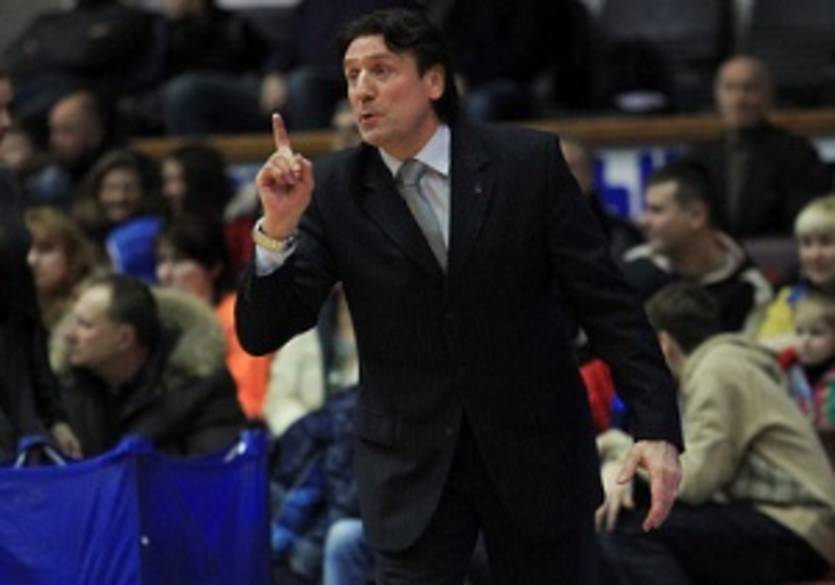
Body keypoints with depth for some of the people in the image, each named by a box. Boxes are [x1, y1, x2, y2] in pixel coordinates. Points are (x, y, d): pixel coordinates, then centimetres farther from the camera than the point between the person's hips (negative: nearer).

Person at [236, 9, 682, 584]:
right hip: (411, 468, 0)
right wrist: (278, 230, -23)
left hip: (536, 450, 0)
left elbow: (607, 301, -4)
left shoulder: (528, 162, -6)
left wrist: (658, 428, -12)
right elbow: (261, 334, -6)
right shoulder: (333, 190, -3)